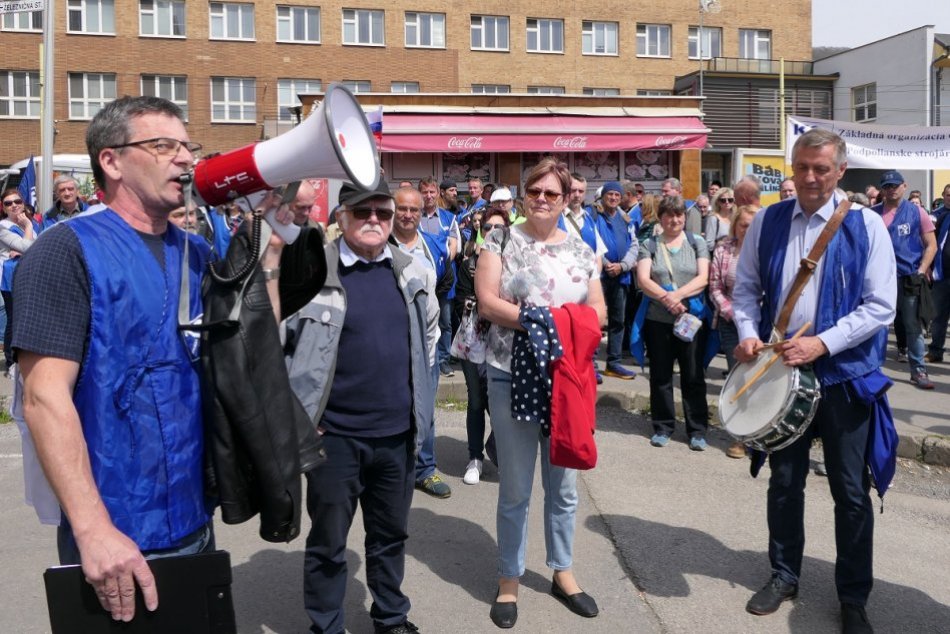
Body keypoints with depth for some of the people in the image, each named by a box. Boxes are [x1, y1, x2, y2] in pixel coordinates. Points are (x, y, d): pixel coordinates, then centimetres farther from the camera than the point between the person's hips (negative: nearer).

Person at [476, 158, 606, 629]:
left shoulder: (581, 251, 8)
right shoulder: (501, 242, -1)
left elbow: (598, 310, 6)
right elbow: (487, 302, -11)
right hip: (512, 378, -3)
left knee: (563, 485, 16)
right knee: (515, 489, 8)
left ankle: (562, 571, 34)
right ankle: (508, 581, 25)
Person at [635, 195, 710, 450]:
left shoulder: (697, 243, 6)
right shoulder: (649, 245, 6)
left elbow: (703, 278, -5)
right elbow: (643, 280, -6)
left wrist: (677, 295, -19)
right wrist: (666, 298, -21)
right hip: (657, 320, 1)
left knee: (693, 376, 5)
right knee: (660, 375, 9)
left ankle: (697, 430, 15)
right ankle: (663, 427, 22)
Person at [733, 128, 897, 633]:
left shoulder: (866, 226, -6)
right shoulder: (767, 222, 2)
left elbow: (881, 306, -10)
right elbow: (746, 287, 8)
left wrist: (821, 344, -19)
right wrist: (748, 334, -9)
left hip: (844, 374, -2)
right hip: (781, 370, 3)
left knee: (851, 492, 8)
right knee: (784, 481, 15)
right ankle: (784, 575, 34)